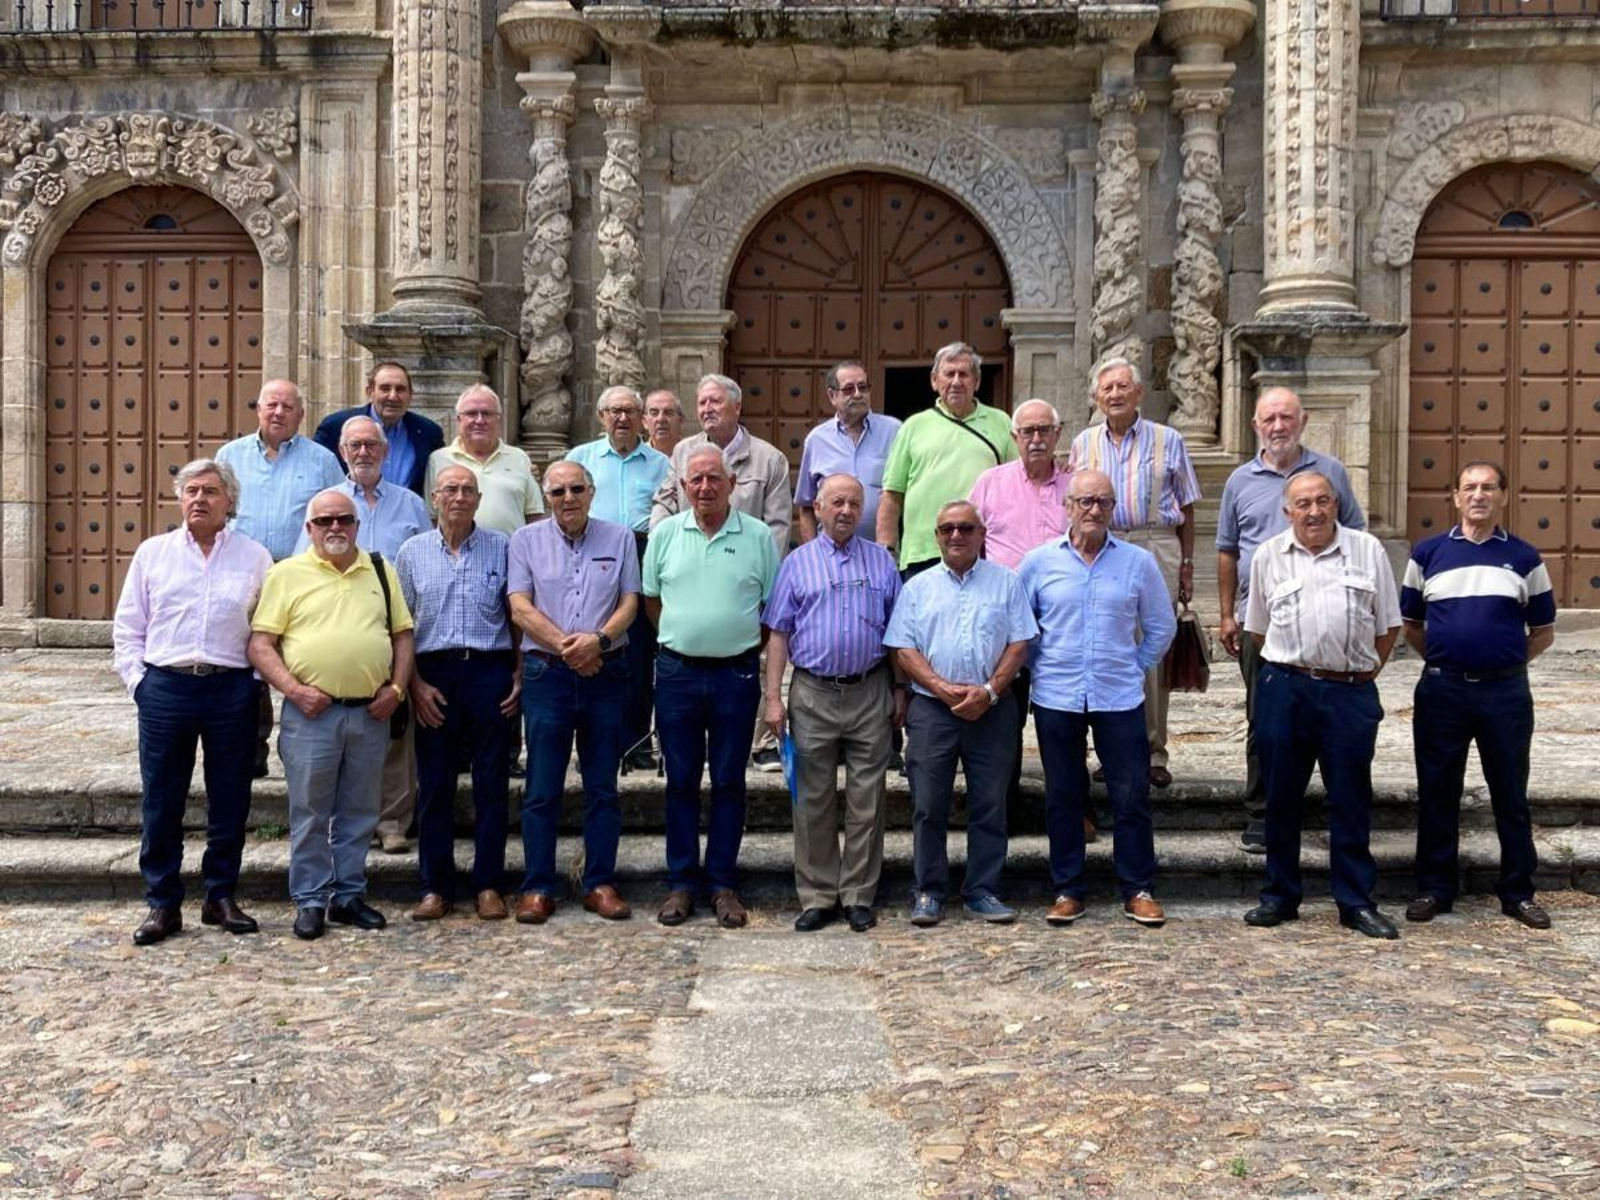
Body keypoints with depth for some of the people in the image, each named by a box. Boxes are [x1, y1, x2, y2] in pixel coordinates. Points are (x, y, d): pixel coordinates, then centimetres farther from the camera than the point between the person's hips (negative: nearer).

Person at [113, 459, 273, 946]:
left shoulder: (254, 557, 6)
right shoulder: (152, 553, 9)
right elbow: (127, 628, 10)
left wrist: (256, 684, -3)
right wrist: (138, 681, 0)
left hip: (232, 691, 0)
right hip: (164, 688, 1)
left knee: (230, 801, 6)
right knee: (161, 802, 4)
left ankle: (221, 897, 19)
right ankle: (163, 904, 14)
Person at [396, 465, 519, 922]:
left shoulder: (502, 548, 6)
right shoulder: (413, 552, 8)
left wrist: (519, 674, 0)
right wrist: (415, 683, -2)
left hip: (490, 669, 0)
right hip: (434, 674, 1)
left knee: (492, 783, 3)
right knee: (434, 785, 4)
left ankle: (488, 885, 11)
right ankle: (436, 887, 13)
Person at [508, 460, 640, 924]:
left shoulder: (619, 538, 8)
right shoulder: (527, 540, 5)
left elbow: (630, 602, 3)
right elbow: (520, 608, -2)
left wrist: (599, 639, -15)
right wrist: (565, 646, -14)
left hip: (607, 674, 1)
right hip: (546, 675, -1)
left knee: (602, 786, 6)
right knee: (542, 789, 1)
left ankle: (600, 884, 14)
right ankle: (537, 887, 9)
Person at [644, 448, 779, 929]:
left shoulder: (758, 536, 0)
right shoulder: (665, 534, 5)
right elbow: (650, 598, 13)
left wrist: (742, 642, 1)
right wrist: (683, 638, 9)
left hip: (737, 673, -1)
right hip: (677, 672, 1)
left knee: (729, 782, 6)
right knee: (681, 781, 7)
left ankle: (723, 884, 15)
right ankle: (681, 883, 16)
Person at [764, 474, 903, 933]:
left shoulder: (882, 561, 9)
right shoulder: (797, 563, 5)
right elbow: (778, 633, 3)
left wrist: (900, 690, 5)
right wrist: (773, 697, -4)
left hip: (870, 693, 1)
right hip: (813, 694, -1)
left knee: (866, 802, 4)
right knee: (813, 801, 4)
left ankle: (858, 896, 14)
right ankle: (817, 896, 13)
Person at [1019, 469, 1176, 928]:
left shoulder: (1139, 562, 2)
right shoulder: (1039, 562, 1)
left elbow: (1161, 627, 13)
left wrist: (1134, 668, 8)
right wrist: (1042, 668, 7)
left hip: (1120, 699, 0)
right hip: (1056, 699, 0)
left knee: (1131, 796, 2)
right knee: (1062, 797, 7)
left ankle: (1138, 890, 14)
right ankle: (1066, 890, 18)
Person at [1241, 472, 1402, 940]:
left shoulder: (1368, 550, 5)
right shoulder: (1268, 556, 8)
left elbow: (1389, 625, 10)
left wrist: (1362, 673, 7)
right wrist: (1289, 670, 12)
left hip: (1350, 694, -1)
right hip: (1284, 690, 1)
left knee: (1351, 800, 4)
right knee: (1281, 798, 7)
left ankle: (1356, 902, 14)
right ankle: (1279, 896, 19)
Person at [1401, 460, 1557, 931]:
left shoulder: (1524, 558, 6)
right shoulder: (1428, 553, 6)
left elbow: (1543, 631, 10)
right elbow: (1410, 623, 13)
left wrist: (1507, 662, 1)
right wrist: (1441, 659, 4)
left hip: (1506, 692, 0)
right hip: (1441, 689, 0)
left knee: (1510, 794, 6)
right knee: (1437, 793, 6)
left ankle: (1517, 891, 17)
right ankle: (1434, 887, 16)